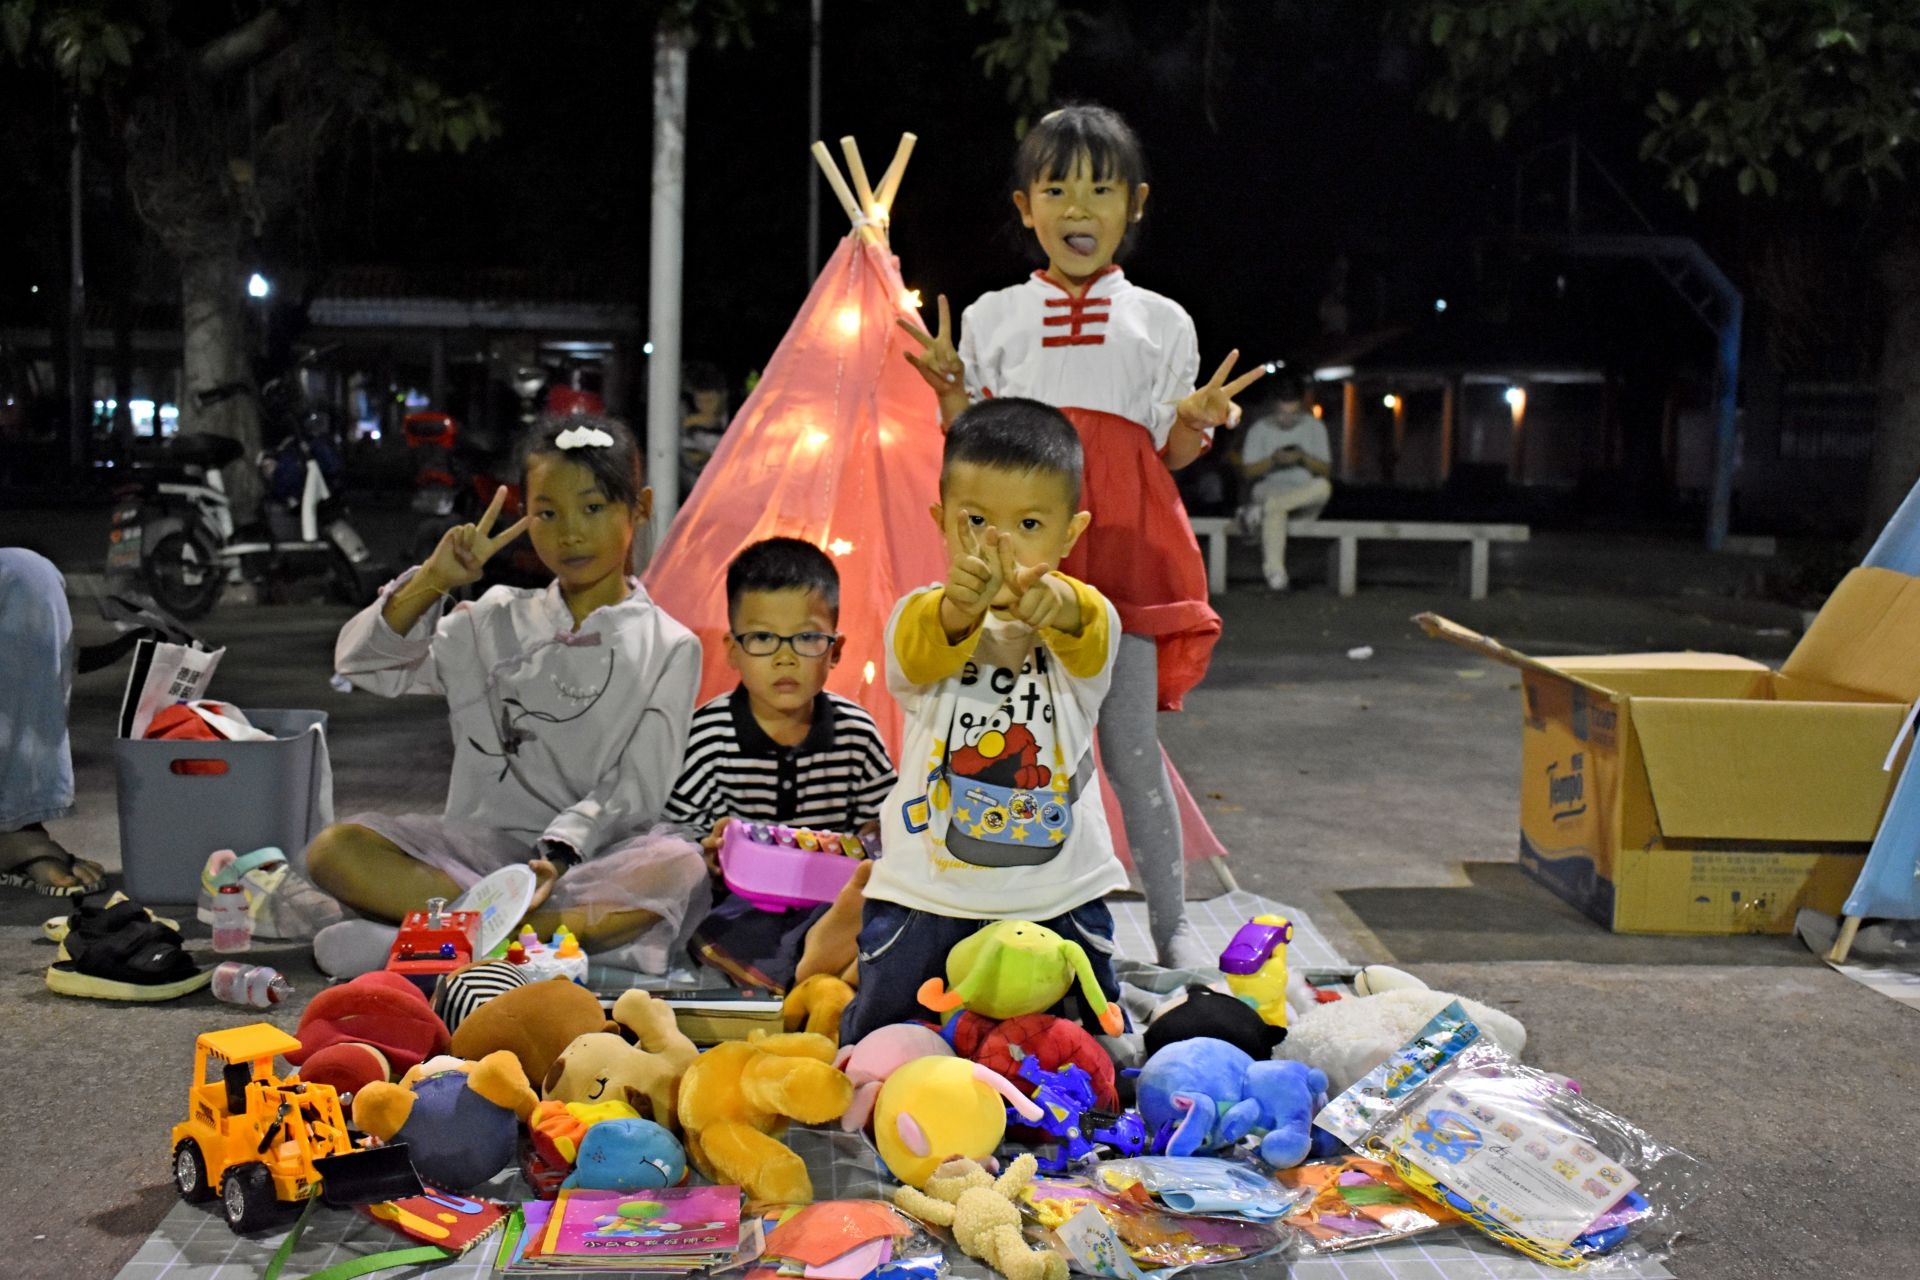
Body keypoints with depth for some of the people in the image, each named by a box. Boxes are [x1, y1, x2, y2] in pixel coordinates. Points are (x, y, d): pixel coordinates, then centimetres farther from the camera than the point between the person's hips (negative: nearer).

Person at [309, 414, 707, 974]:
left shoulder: (669, 648, 5)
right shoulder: (498, 622, 14)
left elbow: (634, 792, -4)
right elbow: (360, 662, 11)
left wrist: (558, 854, -21)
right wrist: (432, 581, -4)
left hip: (591, 858, -3)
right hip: (478, 848, 3)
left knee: (679, 867, -35)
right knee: (335, 850, -24)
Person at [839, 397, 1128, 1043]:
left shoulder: (1086, 619, -6)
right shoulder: (917, 618, -6)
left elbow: (1086, 634, -31)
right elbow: (925, 646, -30)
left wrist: (1050, 602, -55)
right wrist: (963, 607, -54)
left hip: (1059, 898, 1)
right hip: (927, 890, 0)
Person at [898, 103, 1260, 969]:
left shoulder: (1161, 321, 11)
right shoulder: (993, 317, 11)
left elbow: (1167, 457, 11)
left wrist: (1198, 423, -9)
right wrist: (950, 392, -6)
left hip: (1123, 545, 0)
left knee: (1131, 745, 0)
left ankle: (1171, 926, 12)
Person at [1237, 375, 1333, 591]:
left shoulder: (1315, 427, 9)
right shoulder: (1259, 429, 7)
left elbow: (1325, 471, 6)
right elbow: (1248, 471, 3)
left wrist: (1304, 458, -14)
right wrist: (1272, 460, -15)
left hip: (1305, 498, 1)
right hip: (1270, 490, -1)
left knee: (1323, 487, -36)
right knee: (1275, 510, -40)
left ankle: (1260, 508, -37)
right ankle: (1275, 574, -47)